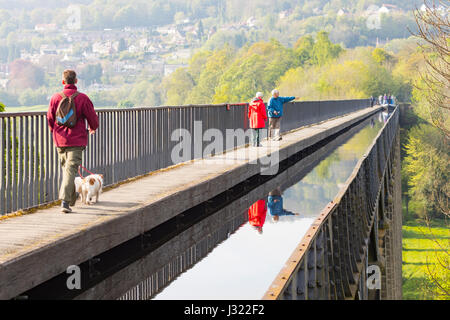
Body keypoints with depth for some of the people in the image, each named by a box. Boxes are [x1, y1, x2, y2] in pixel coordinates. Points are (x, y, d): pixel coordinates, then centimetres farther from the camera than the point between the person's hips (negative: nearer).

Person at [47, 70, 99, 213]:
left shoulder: (55, 98, -1)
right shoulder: (83, 98, -7)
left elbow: (50, 118, 7)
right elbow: (92, 118, -2)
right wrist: (93, 128, 21)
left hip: (60, 140, 3)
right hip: (77, 140, -3)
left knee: (65, 167, 20)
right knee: (71, 169, -6)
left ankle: (71, 198, 31)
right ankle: (65, 201, -19)